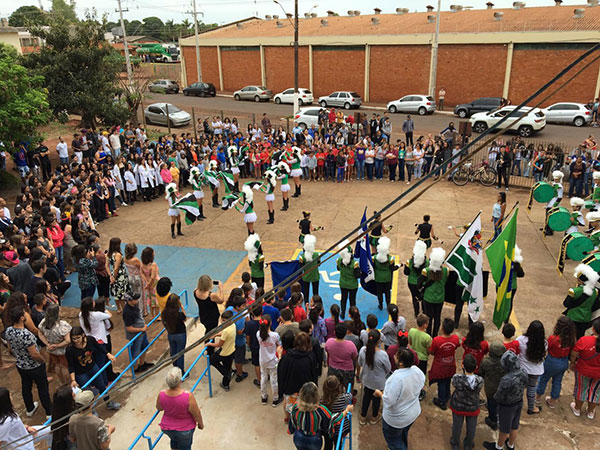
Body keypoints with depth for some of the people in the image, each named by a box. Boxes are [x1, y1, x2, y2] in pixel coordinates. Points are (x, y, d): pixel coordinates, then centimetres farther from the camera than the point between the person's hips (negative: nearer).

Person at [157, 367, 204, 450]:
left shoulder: (161, 395, -24)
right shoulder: (188, 396, -34)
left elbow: (159, 408, -1)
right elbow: (197, 414, -19)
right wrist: (200, 424, 0)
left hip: (166, 427, 3)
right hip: (184, 429, -3)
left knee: (174, 441, 33)